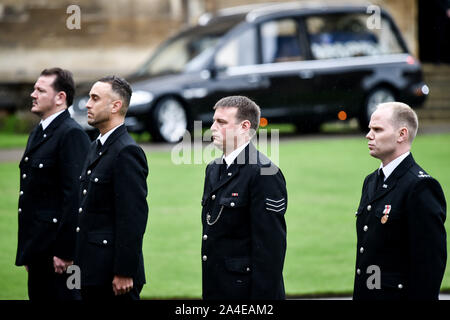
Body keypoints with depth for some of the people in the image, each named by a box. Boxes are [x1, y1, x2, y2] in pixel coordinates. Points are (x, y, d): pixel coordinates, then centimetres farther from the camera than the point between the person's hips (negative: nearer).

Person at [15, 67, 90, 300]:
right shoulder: (37, 133, 17)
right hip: (38, 250, 10)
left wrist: (65, 252, -21)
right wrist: (28, 250, 16)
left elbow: (74, 195, -19)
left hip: (56, 253, -10)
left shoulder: (72, 135, -14)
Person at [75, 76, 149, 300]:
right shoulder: (96, 147, 16)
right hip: (92, 272, 9)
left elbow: (134, 217, -19)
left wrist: (124, 273, -21)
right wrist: (74, 258, 17)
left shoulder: (127, 151, -14)